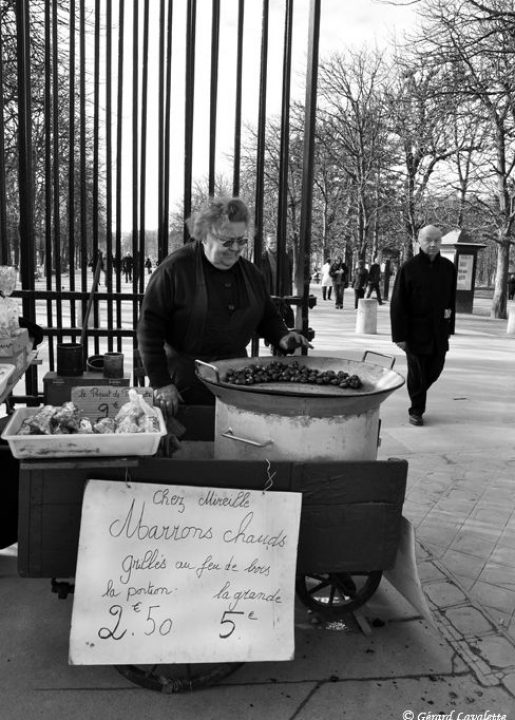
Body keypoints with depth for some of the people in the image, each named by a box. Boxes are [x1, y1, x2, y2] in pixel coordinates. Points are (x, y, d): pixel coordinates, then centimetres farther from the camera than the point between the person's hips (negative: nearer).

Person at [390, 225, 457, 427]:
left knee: (435, 369, 10)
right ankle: (416, 411, 20)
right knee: (417, 373, 4)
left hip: (439, 331, 4)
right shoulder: (408, 268, -7)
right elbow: (397, 304, -7)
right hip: (416, 332, -4)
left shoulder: (448, 267, 5)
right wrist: (399, 335, -10)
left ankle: (418, 393, 37)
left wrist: (449, 328, 10)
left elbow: (451, 300, 12)